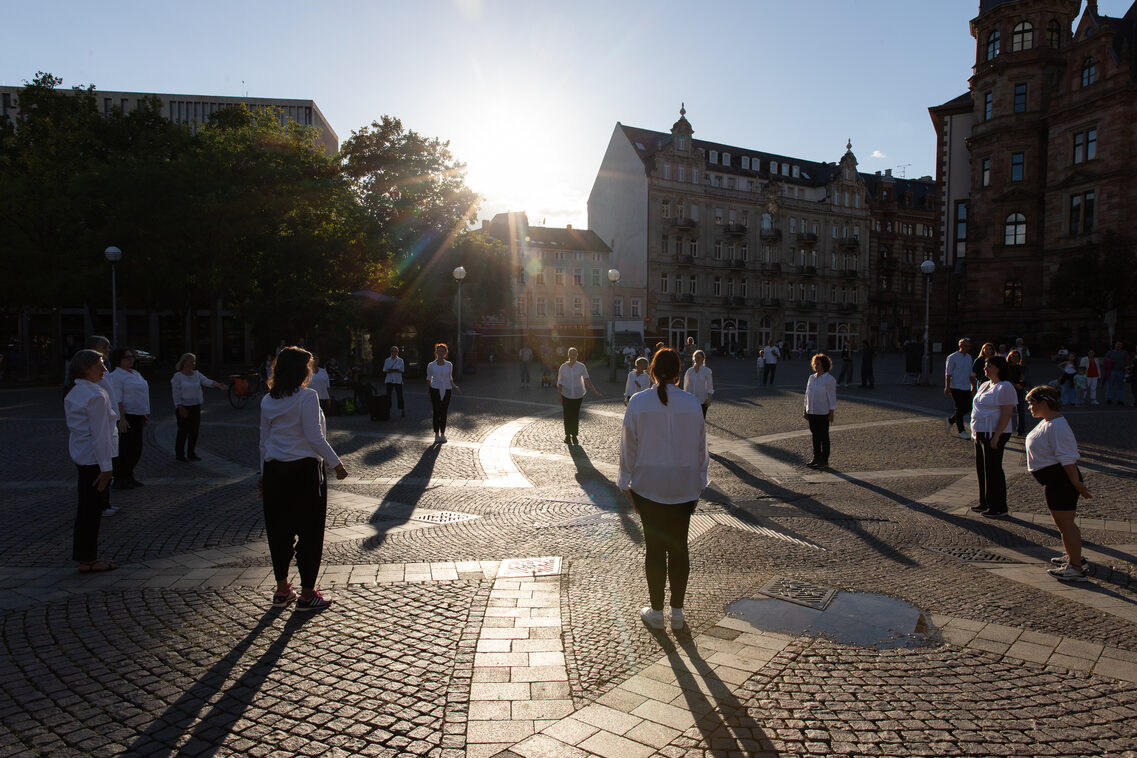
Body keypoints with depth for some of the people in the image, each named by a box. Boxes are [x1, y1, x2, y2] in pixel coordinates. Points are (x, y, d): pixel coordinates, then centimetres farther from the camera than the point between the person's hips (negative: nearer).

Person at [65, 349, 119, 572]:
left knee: (87, 506, 16)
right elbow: (100, 434, -20)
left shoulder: (74, 393, 12)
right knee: (93, 508, -1)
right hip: (94, 457, -10)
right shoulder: (96, 396, -18)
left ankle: (85, 556, 25)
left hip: (80, 455, 10)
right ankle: (87, 560, 9)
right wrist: (106, 466, -18)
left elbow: (74, 427, 17)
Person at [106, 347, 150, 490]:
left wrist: (144, 414, 21)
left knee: (135, 449, 13)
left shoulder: (135, 374, 16)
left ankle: (128, 477, 23)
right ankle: (118, 480, 5)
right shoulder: (115, 376, -12)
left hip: (136, 416, 9)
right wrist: (122, 419, -24)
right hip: (125, 416, -9)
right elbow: (117, 399, -19)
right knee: (124, 450, -4)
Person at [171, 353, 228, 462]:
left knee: (194, 431, 9)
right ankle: (179, 454, 12)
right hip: (183, 407, -5)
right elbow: (176, 394, -11)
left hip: (195, 407, 5)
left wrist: (219, 385, -27)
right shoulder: (178, 376, -8)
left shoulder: (196, 374, 6)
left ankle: (191, 454, 20)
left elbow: (207, 382, -8)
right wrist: (181, 409, -16)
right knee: (183, 431, -1)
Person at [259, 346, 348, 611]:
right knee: (310, 531, 5)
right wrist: (336, 463, -6)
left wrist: (263, 473, 21)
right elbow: (315, 438, -16)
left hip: (275, 470, 6)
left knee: (279, 530, 14)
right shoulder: (307, 397, -12)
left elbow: (264, 441, 13)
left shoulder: (268, 400, 8)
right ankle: (307, 594, 11)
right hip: (305, 470, -6)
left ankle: (282, 590, 25)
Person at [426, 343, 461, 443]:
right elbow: (429, 379, 7)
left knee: (444, 413, 3)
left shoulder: (449, 365, 4)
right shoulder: (431, 365, 0)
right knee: (436, 412, -2)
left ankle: (443, 434, 13)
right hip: (435, 390, -1)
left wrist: (454, 387, -3)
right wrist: (429, 392, 3)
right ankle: (437, 434, 9)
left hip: (446, 390, 2)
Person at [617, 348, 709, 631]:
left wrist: (627, 485, 5)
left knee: (654, 547, 9)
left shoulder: (638, 403, -10)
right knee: (679, 547, 12)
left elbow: (628, 446, -4)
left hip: (648, 485, -2)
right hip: (684, 486, 2)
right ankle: (677, 612, 21)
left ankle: (656, 612, 19)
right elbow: (700, 446, 4)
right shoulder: (693, 403, -4)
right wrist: (700, 482, 15)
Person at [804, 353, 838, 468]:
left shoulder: (829, 379, -10)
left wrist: (831, 413, -13)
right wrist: (805, 410, 15)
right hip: (812, 412, 6)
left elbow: (832, 397, -10)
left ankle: (824, 461, 8)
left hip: (823, 413, -6)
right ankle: (816, 459, 21)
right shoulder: (812, 378, 10)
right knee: (815, 436, 12)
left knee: (823, 437, 1)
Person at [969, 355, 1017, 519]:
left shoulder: (1005, 387, -13)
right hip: (981, 433, 9)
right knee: (982, 468, 14)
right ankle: (985, 503, 25)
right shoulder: (984, 385, 15)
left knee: (993, 470, -4)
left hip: (994, 434, -9)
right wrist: (975, 431, 18)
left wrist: (996, 436, -23)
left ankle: (999, 508, 5)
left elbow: (1006, 414, -19)